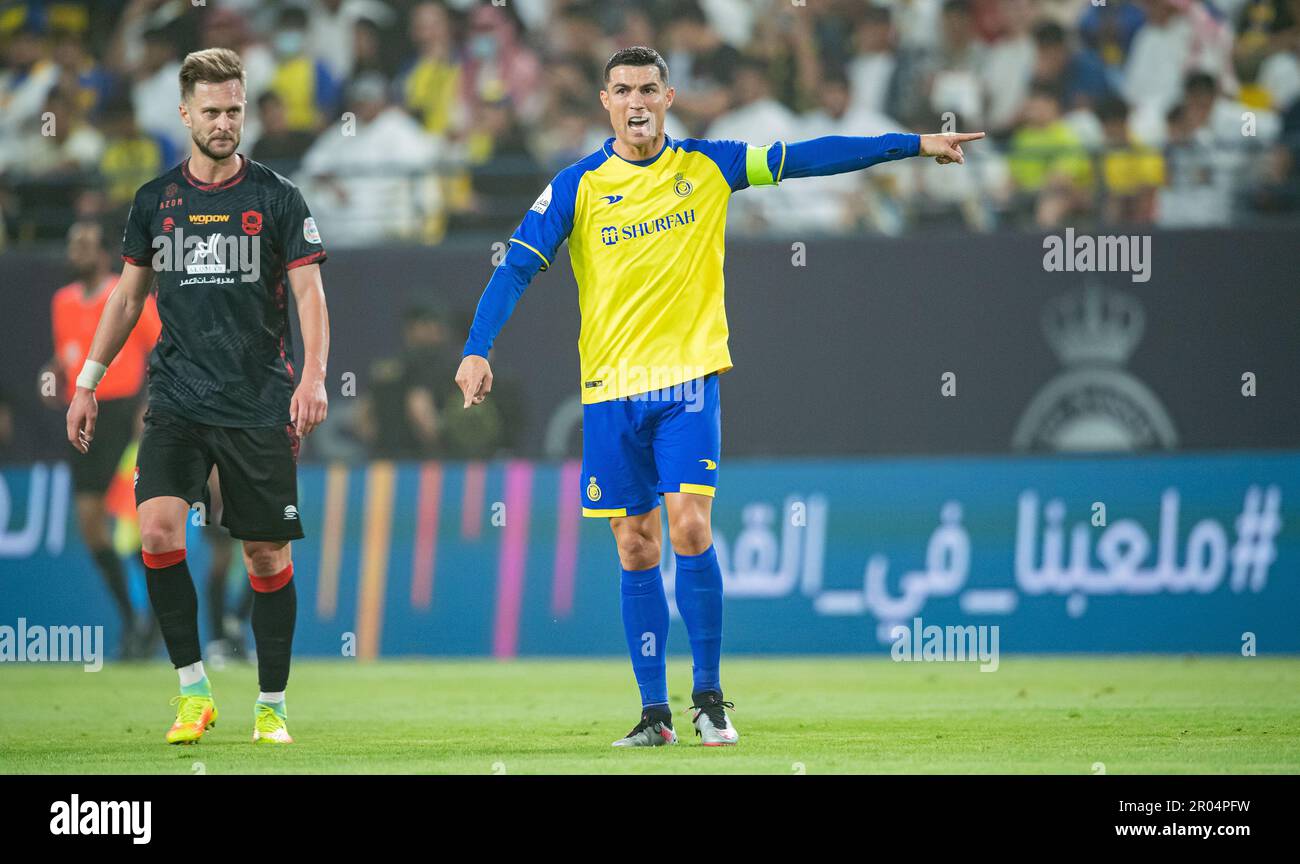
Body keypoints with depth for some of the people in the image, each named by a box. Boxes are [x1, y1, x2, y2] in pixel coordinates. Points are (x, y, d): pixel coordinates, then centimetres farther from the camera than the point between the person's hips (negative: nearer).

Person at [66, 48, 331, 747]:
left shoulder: (276, 197, 1)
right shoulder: (155, 201, 8)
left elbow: (309, 294, -3)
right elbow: (128, 296, 17)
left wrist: (313, 376, -18)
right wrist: (88, 382, 13)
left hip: (259, 406, -1)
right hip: (176, 401, 1)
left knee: (267, 555, 2)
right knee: (158, 532, -18)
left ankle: (271, 707, 15)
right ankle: (193, 690, -8)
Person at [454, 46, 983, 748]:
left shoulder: (707, 166, 3)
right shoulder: (578, 186, 0)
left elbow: (808, 158, 6)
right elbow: (517, 267, -4)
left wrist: (915, 145, 6)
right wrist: (477, 350, -17)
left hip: (688, 380, 0)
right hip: (611, 388, 0)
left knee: (690, 530, -14)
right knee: (635, 550, 2)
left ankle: (709, 697, -1)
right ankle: (654, 712, 8)